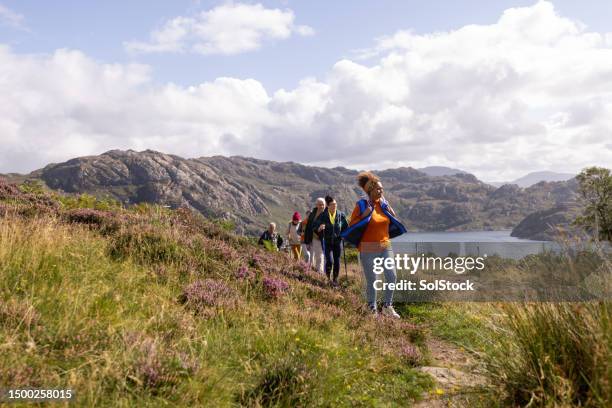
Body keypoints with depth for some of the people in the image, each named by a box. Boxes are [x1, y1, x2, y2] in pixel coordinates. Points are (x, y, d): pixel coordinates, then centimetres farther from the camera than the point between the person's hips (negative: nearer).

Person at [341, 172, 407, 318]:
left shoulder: (383, 203, 8)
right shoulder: (362, 205, -7)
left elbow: (393, 222, 20)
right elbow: (352, 226, -7)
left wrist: (389, 209, 2)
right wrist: (365, 215, -18)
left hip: (386, 247, 5)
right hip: (369, 249, -5)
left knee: (392, 276, -3)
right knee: (372, 281, 2)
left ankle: (388, 307, 13)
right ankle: (372, 310, 18)